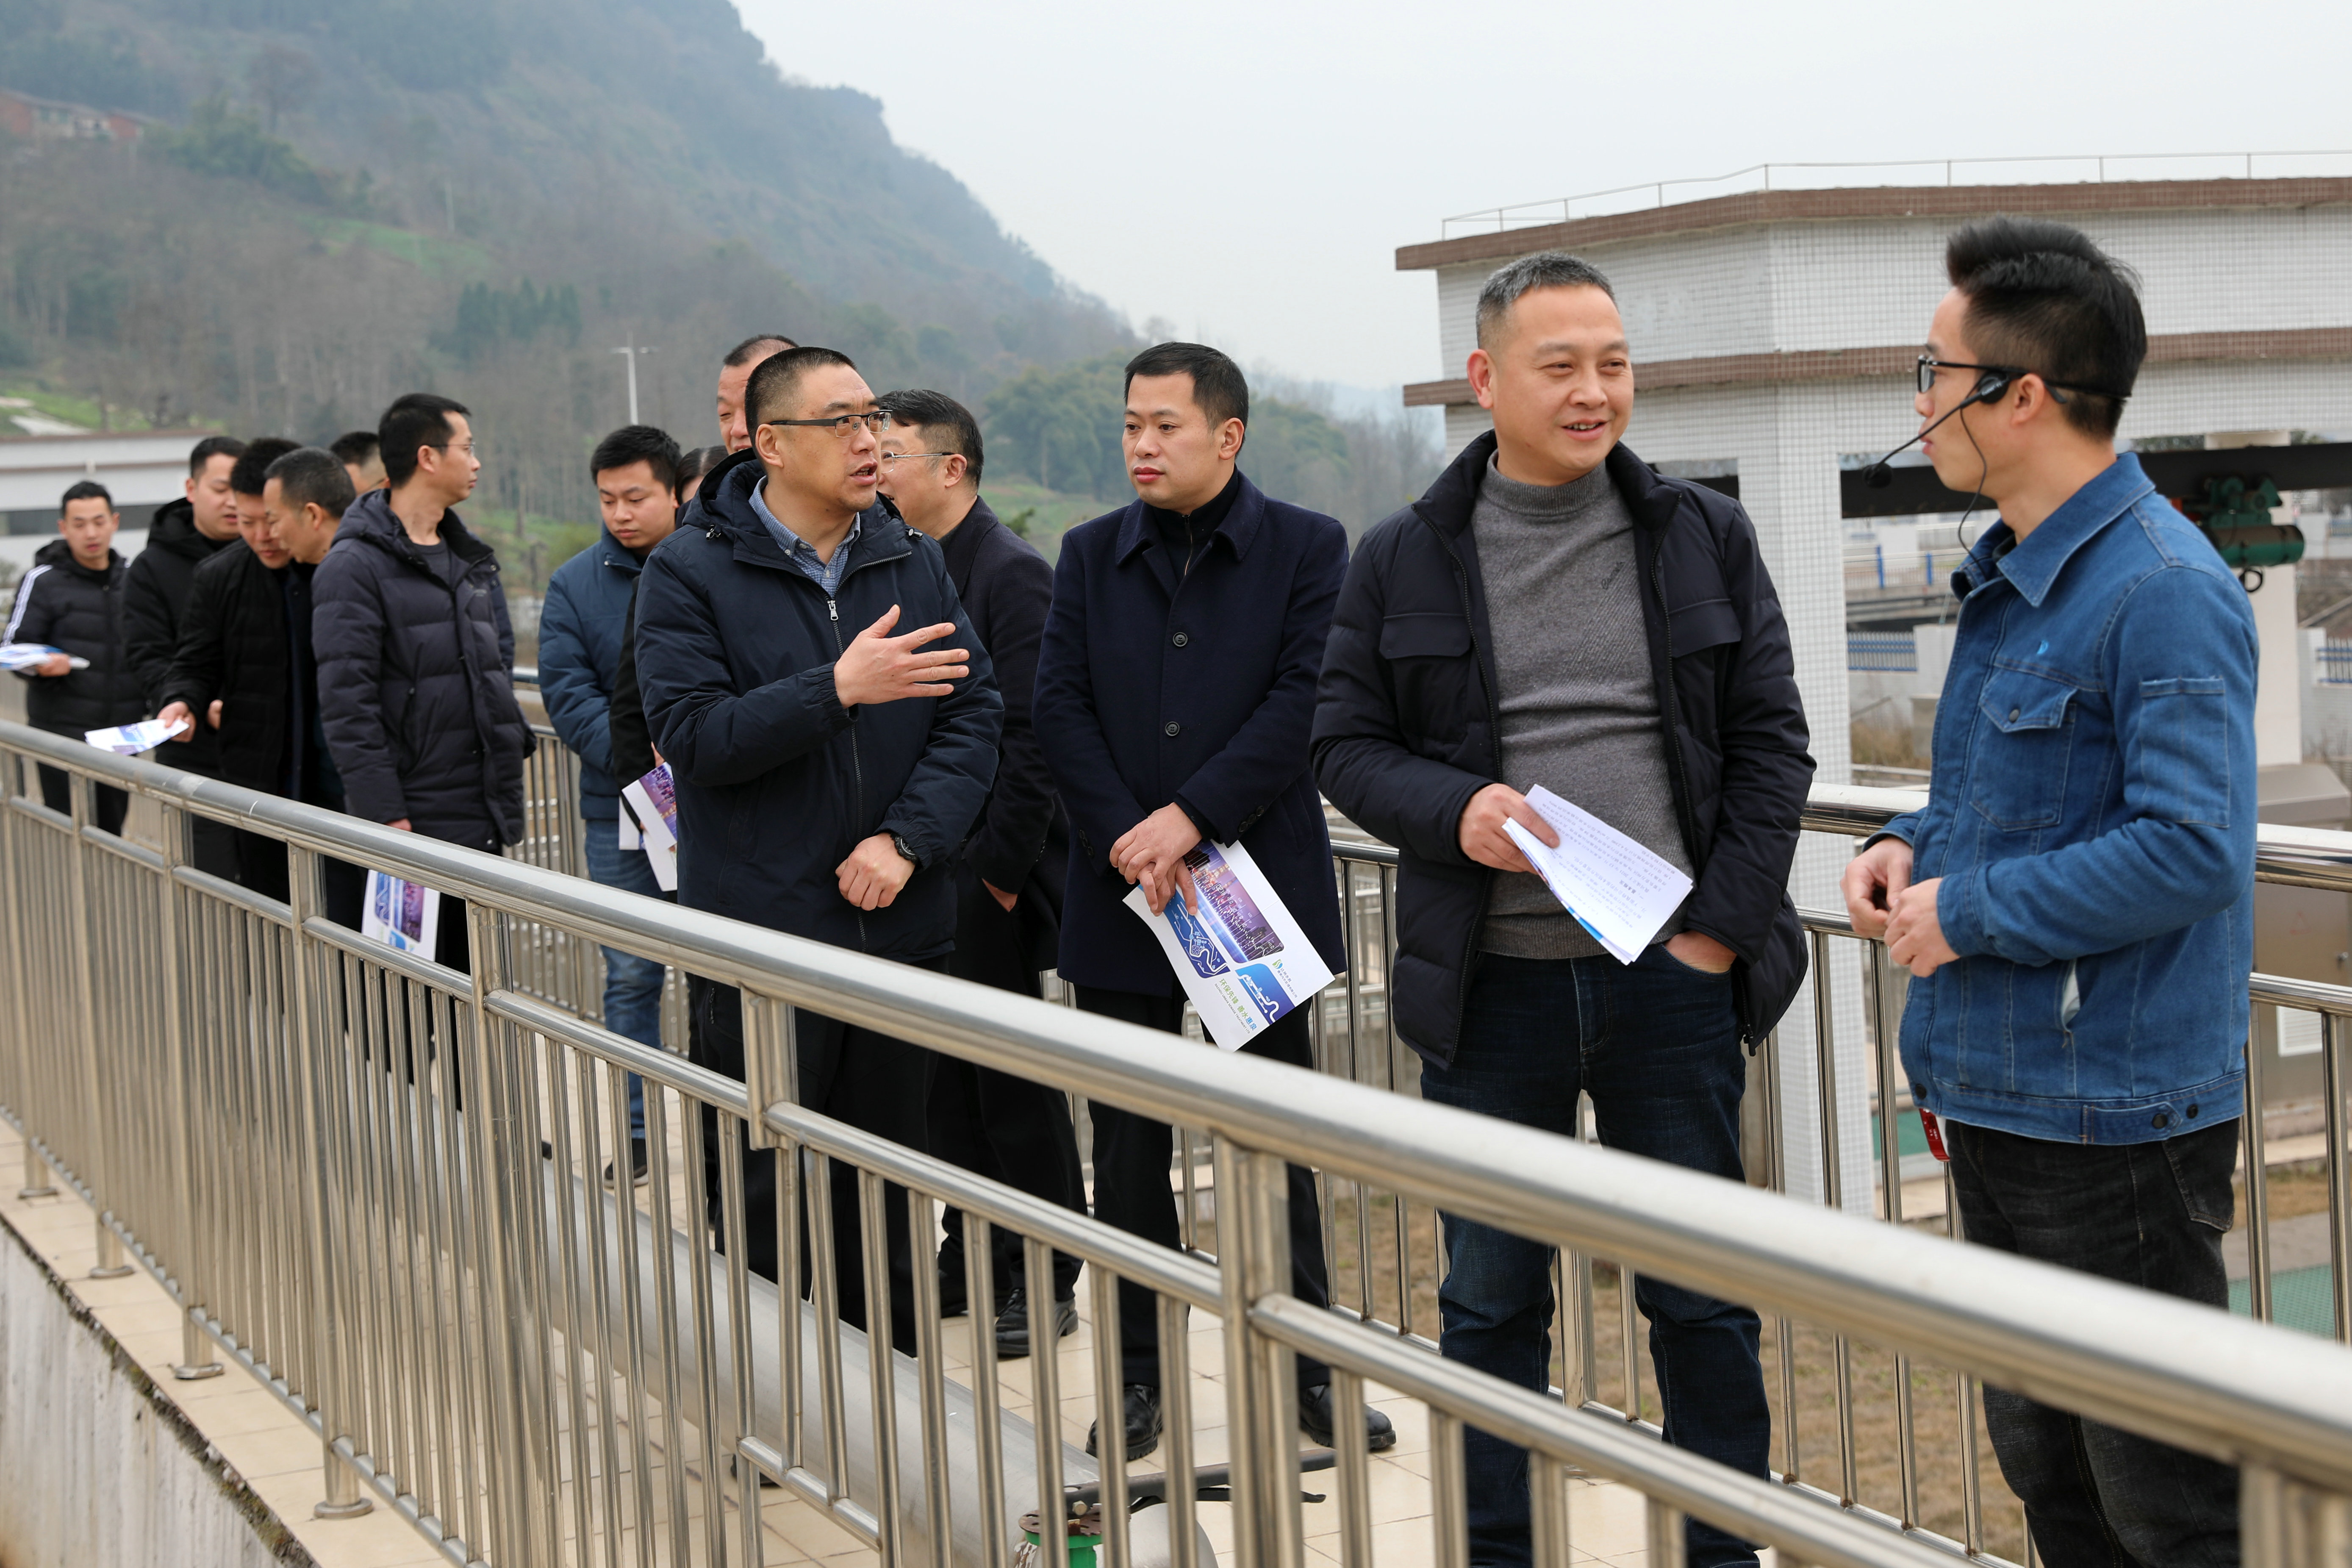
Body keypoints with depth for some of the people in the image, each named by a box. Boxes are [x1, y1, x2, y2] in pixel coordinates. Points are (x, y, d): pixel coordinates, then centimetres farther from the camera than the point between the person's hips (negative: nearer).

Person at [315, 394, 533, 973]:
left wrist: (512, 747, 15)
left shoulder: (471, 558, 17)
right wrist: (387, 817, -18)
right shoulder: (355, 567, -9)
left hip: (482, 818, 8)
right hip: (413, 820, -8)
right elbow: (346, 705, -14)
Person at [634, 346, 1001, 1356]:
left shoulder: (914, 565, 8)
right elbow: (695, 736, -15)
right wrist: (837, 690, -25)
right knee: (763, 1206, 1)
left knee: (885, 1197, 14)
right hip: (760, 933, -4)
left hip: (899, 926, 5)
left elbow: (974, 715, 4)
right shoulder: (690, 574, -5)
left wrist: (908, 837, -10)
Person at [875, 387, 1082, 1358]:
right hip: (924, 871, 8)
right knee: (947, 1076, 13)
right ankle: (974, 1263, 24)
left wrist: (1003, 864, -17)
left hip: (991, 876, -8)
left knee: (1016, 1080, 0)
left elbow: (1030, 733, -17)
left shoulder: (1011, 574, -12)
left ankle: (1047, 1283, 9)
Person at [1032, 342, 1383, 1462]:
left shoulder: (1306, 549, 0)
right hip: (1121, 894, 2)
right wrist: (1124, 840, -13)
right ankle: (1135, 1374, 16)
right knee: (1128, 1142, 7)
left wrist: (1191, 815, -17)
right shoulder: (1090, 556, 8)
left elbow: (1303, 699, -10)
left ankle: (1306, 1368, 15)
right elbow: (1061, 706, 0)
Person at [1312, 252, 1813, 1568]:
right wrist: (1454, 809, -14)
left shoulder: (1705, 537, 5)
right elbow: (1348, 743, 6)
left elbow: (1771, 742, 5)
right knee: (1492, 1300, 10)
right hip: (1492, 990, 0)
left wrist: (1722, 927, -4)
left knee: (1703, 1298, 7)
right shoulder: (1406, 559, 4)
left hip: (1673, 979, 0)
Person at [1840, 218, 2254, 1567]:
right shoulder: (2008, 578, 12)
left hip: (2117, 1115, -10)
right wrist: (1913, 848, 4)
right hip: (1996, 1094, 10)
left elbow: (2192, 848, -28)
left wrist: (1968, 912, -19)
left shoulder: (2165, 592, -20)